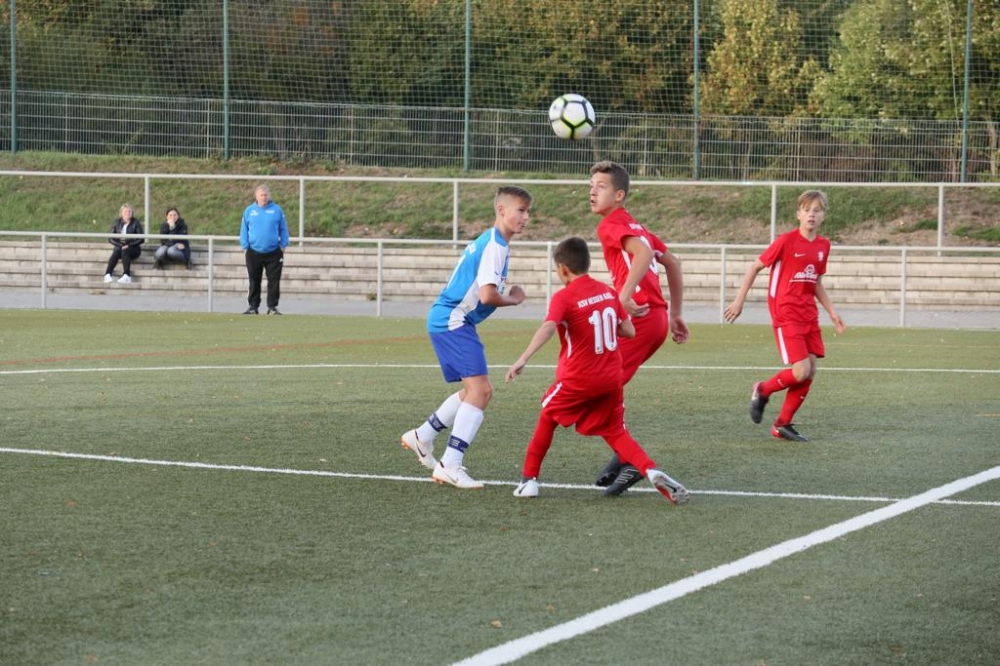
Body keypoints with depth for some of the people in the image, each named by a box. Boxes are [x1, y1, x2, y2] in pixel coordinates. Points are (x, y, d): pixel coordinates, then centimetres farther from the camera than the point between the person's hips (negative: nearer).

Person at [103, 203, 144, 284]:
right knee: (117, 250, -33)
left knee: (125, 251, -35)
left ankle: (127, 276, -47)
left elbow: (140, 239, -5)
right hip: (120, 246, 2)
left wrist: (129, 245, -17)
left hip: (133, 248, -2)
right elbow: (111, 239, 4)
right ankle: (108, 275, -43)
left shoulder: (136, 223, -1)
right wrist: (120, 245, -13)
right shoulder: (117, 223, 7)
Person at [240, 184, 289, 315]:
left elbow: (283, 229, 5)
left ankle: (272, 307, 6)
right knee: (254, 281, 7)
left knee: (274, 281, -1)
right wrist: (245, 246, 1)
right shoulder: (249, 211, 3)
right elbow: (244, 230, 7)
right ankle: (253, 306, 15)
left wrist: (283, 245, -2)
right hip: (254, 253, 1)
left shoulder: (276, 210, 1)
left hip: (273, 253, -1)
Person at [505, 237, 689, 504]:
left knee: (548, 416, 21)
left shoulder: (564, 297, -12)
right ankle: (652, 472, -12)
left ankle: (529, 479, 20)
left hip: (578, 380, -4)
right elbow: (629, 331, 9)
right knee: (616, 432, 14)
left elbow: (548, 327, -30)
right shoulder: (608, 292, 5)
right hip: (612, 379, 4)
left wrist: (523, 360, -39)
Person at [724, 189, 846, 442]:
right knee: (801, 371, -15)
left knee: (810, 372, 2)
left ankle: (783, 424, 13)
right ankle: (762, 390, 13)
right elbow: (755, 267, -4)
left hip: (809, 316, 7)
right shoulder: (786, 241, -11)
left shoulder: (823, 246, 8)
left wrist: (832, 312, 13)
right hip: (786, 314, -7)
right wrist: (739, 301, -4)